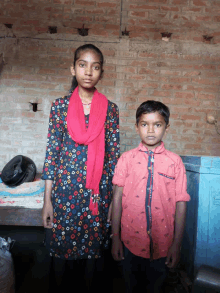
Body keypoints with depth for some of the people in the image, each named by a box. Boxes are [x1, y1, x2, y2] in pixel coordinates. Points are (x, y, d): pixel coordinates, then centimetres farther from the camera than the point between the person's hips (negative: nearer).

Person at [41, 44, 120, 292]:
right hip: (65, 188, 0)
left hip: (98, 190, 1)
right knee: (61, 246, 12)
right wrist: (47, 200, -2)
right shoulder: (60, 106, 0)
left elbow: (113, 155, 2)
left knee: (93, 246, 13)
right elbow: (52, 152, 0)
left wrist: (114, 199, 2)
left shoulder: (110, 109, 1)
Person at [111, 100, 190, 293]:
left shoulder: (175, 162, -4)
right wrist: (115, 238, -1)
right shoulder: (127, 159, -3)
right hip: (130, 241, 1)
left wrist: (177, 244, -3)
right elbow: (117, 198, -2)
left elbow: (181, 203, -3)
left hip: (162, 244, 0)